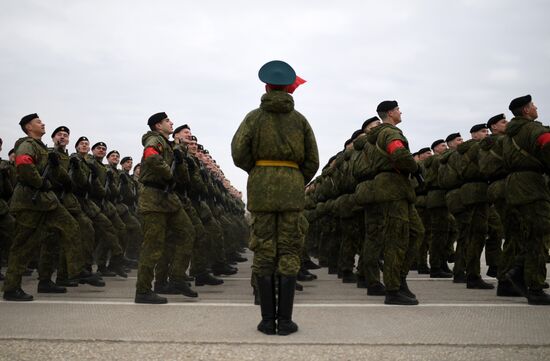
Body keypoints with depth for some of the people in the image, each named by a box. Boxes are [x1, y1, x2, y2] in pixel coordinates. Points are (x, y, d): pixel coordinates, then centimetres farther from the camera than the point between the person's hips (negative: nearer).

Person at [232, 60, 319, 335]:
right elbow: (312, 161, 5)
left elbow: (239, 153, -8)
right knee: (289, 253, 3)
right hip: (293, 188, 1)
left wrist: (256, 172, 9)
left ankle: (268, 320, 6)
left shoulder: (254, 116, 3)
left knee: (264, 253, 4)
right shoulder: (299, 119, 8)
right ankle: (285, 320, 4)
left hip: (261, 188, 0)